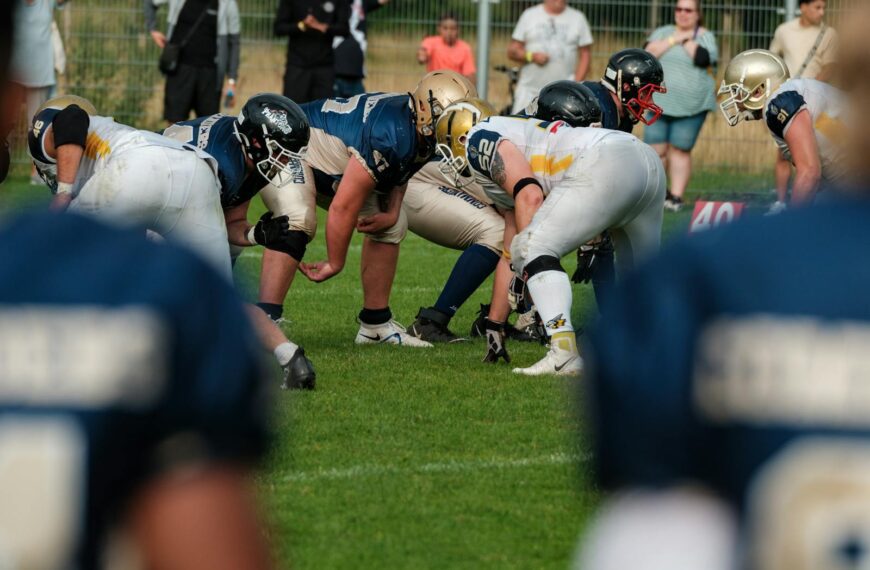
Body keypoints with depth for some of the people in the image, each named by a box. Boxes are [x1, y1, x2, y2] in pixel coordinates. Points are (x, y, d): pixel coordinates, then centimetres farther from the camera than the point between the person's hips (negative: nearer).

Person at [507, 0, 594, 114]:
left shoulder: (578, 18, 7)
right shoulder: (529, 15, 7)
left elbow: (585, 55, 6)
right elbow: (512, 51, 6)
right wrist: (531, 56, -14)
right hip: (529, 91, 0)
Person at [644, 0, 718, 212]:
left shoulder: (705, 36, 4)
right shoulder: (663, 33, 12)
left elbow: (702, 58, -16)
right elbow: (650, 53, -6)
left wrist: (687, 40, -6)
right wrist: (675, 39, -9)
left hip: (691, 107, -2)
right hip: (660, 104, 3)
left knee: (680, 150, -2)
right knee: (655, 150, -2)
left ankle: (676, 196, 4)